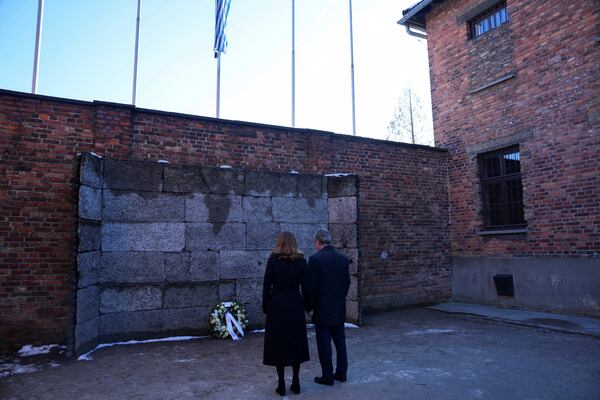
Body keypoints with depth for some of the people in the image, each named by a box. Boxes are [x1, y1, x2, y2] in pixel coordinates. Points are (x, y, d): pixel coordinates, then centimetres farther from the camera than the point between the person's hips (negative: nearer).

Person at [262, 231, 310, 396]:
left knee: (278, 343, 7)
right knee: (296, 342, 13)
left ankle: (281, 384, 11)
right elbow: (304, 286, -1)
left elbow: (266, 285, -7)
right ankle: (296, 382, 18)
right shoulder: (301, 260, -2)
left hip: (277, 305, -2)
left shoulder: (273, 259, -7)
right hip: (295, 305, 2)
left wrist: (265, 306, 2)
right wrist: (305, 305, 9)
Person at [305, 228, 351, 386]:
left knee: (324, 343, 5)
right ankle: (341, 373, 26)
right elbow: (347, 282, 8)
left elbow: (311, 286, -13)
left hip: (322, 309, -5)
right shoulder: (343, 258, 2)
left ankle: (327, 376, 14)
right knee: (340, 341, 16)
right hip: (339, 309, 6)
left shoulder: (315, 259, -14)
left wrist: (309, 306, 0)